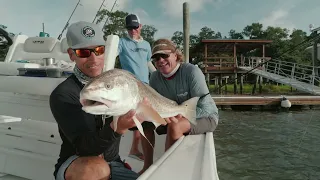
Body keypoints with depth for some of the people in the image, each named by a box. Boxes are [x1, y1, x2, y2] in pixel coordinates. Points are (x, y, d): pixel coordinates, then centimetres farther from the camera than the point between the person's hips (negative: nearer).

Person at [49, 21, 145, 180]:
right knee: (96, 167, -35)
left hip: (112, 165, 5)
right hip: (74, 167, -4)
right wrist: (117, 128, -43)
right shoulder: (63, 95, -17)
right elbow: (85, 147, -26)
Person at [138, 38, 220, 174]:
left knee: (174, 126, -34)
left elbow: (205, 108, -28)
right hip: (176, 116, 7)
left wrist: (182, 115, -39)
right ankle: (148, 164, 2)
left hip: (205, 116, -6)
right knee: (146, 120, -7)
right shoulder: (155, 77, -7)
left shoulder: (191, 71, -25)